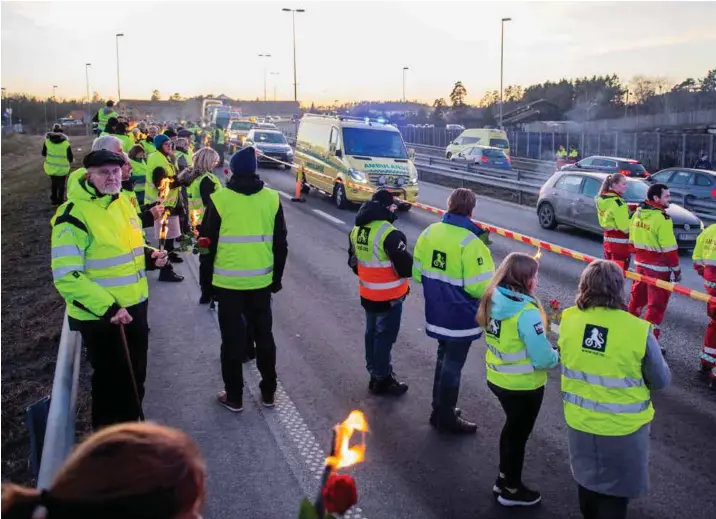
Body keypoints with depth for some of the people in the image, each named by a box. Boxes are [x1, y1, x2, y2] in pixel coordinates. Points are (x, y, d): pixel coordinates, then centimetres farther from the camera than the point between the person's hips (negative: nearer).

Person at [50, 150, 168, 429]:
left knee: (135, 376, 22)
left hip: (135, 307, 8)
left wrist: (149, 255, 0)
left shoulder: (123, 202, 6)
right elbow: (66, 276, -23)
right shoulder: (74, 215, -21)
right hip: (101, 317, -8)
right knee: (111, 382, 7)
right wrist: (107, 307, -28)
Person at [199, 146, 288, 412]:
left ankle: (234, 397, 16)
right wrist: (277, 278, 13)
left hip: (228, 281, -2)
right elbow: (281, 245, 4)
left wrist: (209, 279, 12)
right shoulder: (272, 199, 0)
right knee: (264, 335, 15)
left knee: (232, 338, 8)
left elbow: (208, 243, -1)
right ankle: (268, 392, 24)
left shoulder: (219, 199, -7)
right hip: (261, 281, 3)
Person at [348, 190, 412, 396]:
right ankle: (382, 379, 17)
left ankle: (375, 372, 36)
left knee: (372, 333, 20)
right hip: (388, 297, -8)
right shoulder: (389, 233, -26)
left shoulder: (357, 230, 2)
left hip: (367, 294, 8)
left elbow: (353, 262, 13)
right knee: (385, 336, 5)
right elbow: (406, 267, -23)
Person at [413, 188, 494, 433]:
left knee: (444, 358, 23)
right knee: (453, 364, 8)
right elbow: (479, 286, -24)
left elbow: (418, 273, 6)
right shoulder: (470, 241, -23)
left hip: (436, 312, 7)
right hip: (461, 316, -7)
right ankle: (446, 417, 22)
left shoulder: (429, 232, -2)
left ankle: (439, 409, 36)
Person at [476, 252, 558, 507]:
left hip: (498, 378, 7)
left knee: (512, 427, 28)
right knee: (518, 434, 15)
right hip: (523, 386, -7)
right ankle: (512, 490, 36)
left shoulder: (493, 299, -6)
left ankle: (504, 479, 46)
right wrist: (557, 356, -5)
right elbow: (542, 358, -26)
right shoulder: (527, 312, -29)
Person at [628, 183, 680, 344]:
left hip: (640, 264, 8)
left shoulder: (638, 212, 3)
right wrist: (676, 270, -9)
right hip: (657, 268, -8)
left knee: (638, 296, 22)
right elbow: (669, 249, -19)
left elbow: (632, 240, 12)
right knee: (657, 304, 1)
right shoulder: (662, 218, -22)